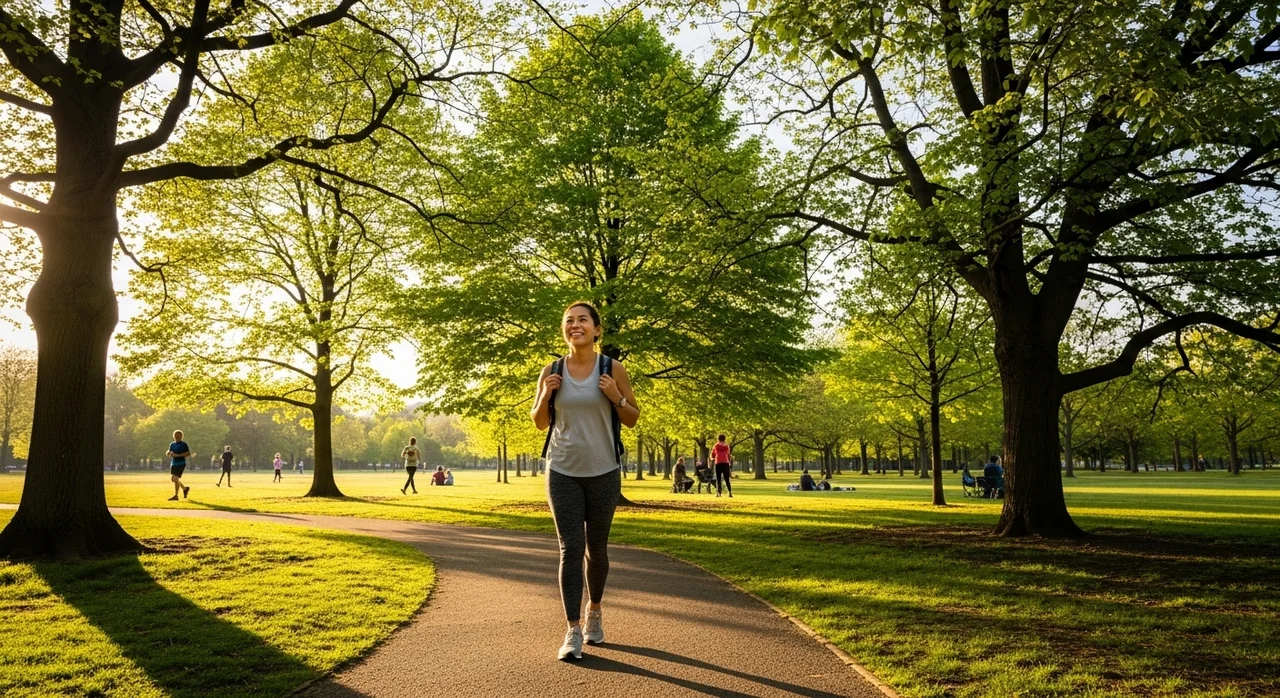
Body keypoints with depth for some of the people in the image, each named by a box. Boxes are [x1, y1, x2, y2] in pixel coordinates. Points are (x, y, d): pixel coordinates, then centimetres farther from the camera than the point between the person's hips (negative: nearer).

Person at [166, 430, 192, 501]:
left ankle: (175, 496, -7)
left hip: (181, 464, -7)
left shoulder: (183, 444, -6)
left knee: (175, 478, -14)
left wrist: (179, 455, -20)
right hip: (173, 463, 7)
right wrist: (169, 453, -8)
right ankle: (185, 488, 34)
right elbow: (167, 453, 15)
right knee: (172, 479, 13)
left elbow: (188, 453, -12)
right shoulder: (172, 444, 12)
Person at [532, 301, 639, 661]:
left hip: (603, 473, 0)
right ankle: (573, 631, 2)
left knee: (597, 549, 12)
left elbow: (632, 419, 4)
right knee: (570, 549, -5)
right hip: (562, 472, 0)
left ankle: (595, 609, 37)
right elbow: (539, 422, 10)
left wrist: (616, 398, -16)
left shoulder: (614, 370, -4)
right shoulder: (551, 371, 0)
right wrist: (545, 396, -10)